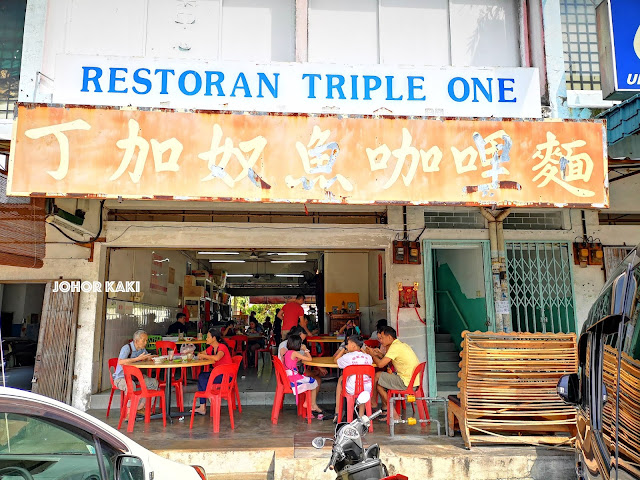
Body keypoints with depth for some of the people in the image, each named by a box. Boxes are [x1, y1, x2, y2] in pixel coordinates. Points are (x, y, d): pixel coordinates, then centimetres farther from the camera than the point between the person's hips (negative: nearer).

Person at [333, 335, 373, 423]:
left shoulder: (348, 356, -4)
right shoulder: (368, 357, 7)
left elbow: (336, 360, 17)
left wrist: (343, 349, 28)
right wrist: (361, 349, 34)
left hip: (352, 389, -3)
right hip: (367, 390, 4)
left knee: (340, 379, 27)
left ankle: (337, 414, 31)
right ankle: (361, 415, 36)